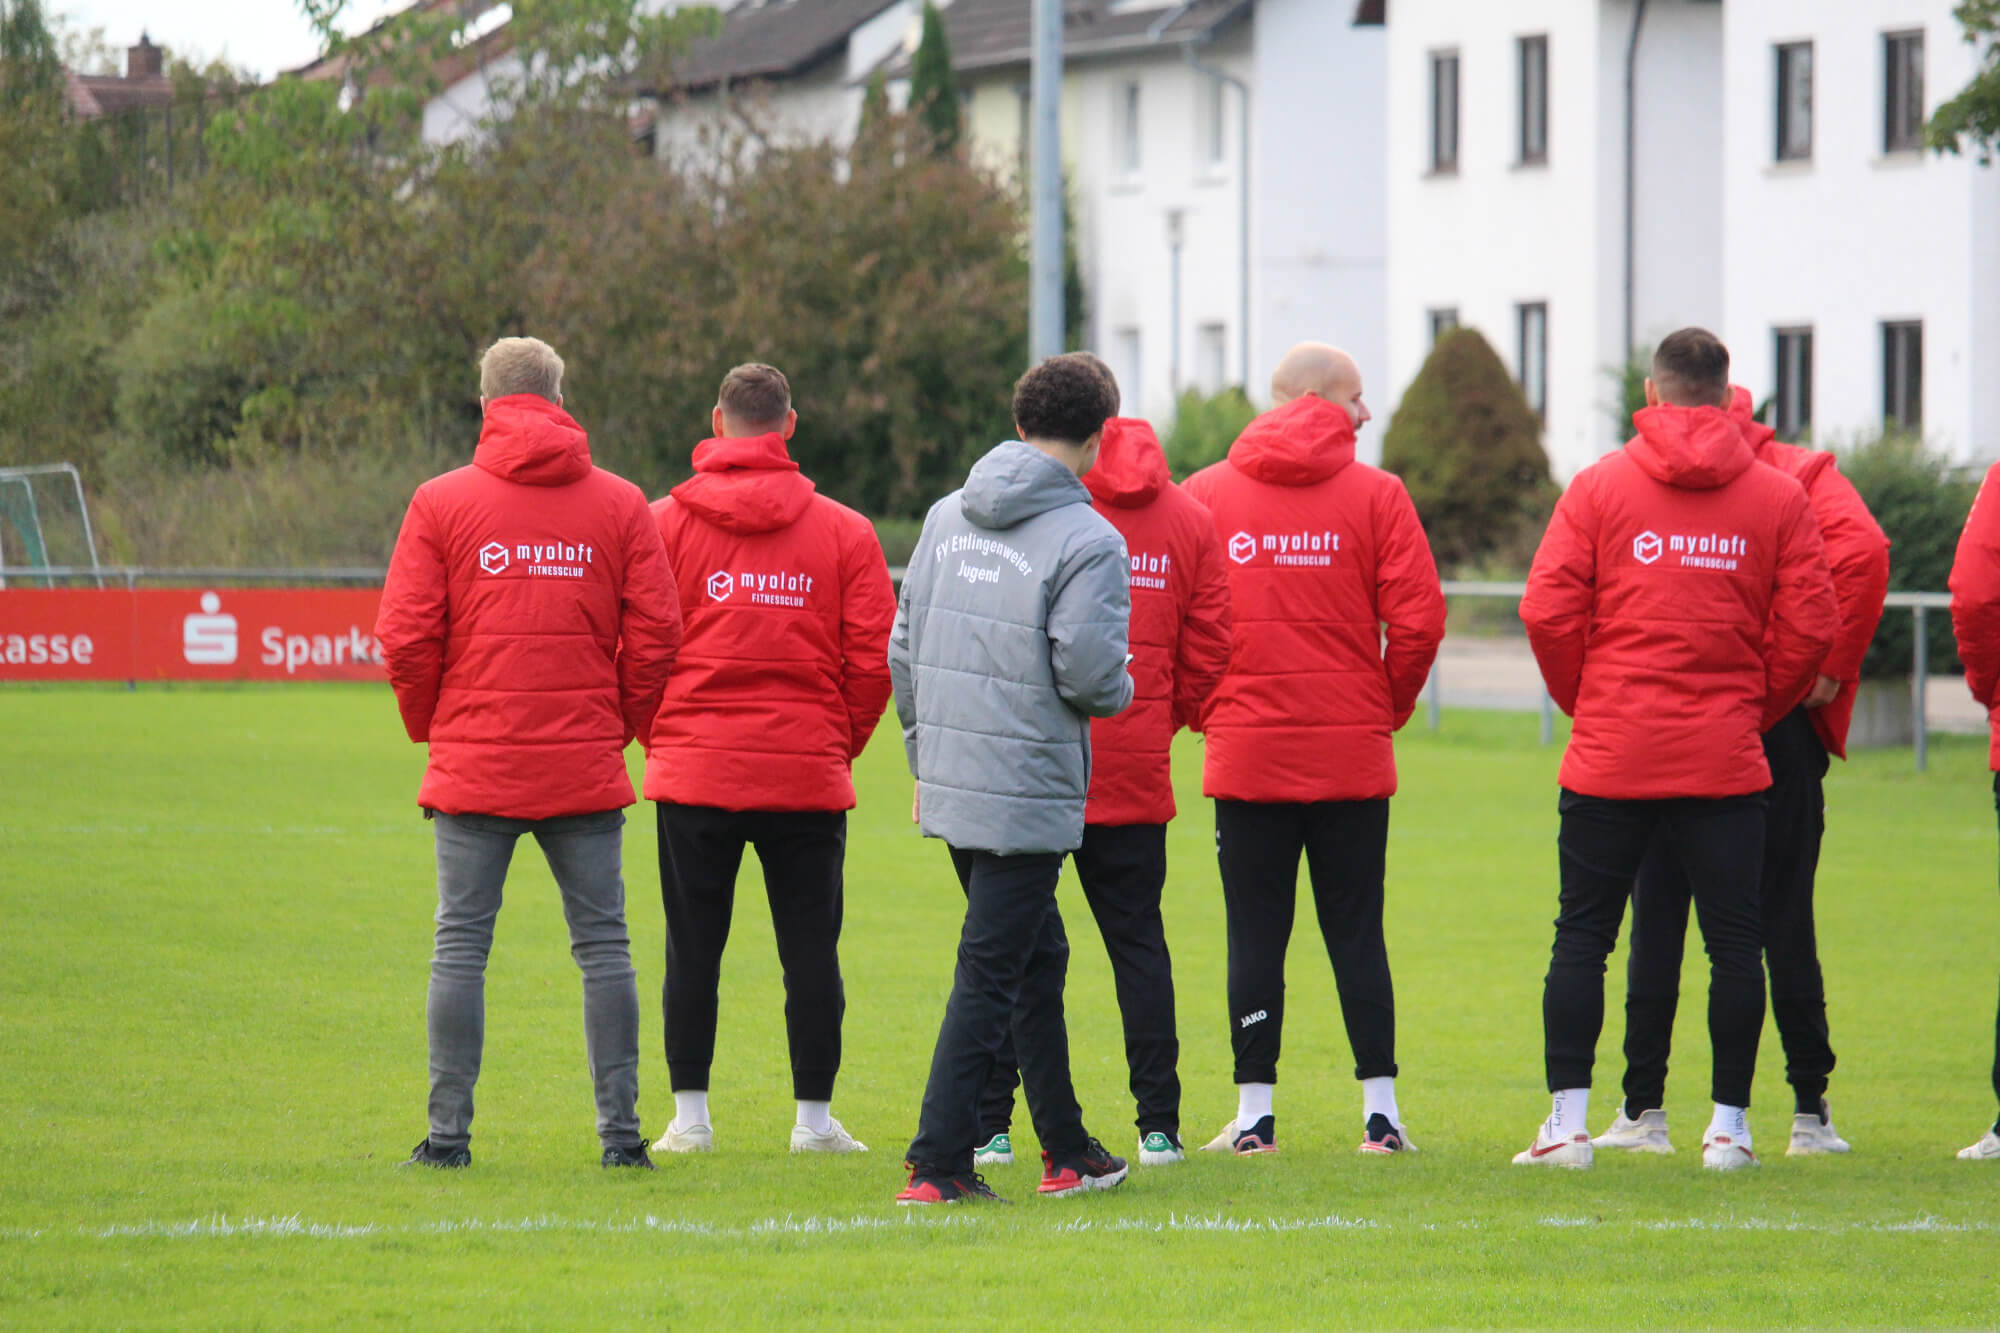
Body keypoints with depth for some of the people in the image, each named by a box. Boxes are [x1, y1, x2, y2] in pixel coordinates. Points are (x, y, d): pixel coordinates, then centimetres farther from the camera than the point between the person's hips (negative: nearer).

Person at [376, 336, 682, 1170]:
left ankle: (449, 1131, 0)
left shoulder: (442, 502, -1)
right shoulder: (619, 505, 3)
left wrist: (432, 726, 12)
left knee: (461, 945, 3)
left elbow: (405, 639, -4)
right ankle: (620, 1128, 3)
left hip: (474, 763, -1)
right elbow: (656, 634, -1)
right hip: (587, 770, 1)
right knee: (603, 945, 6)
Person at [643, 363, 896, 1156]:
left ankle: (689, 1114, 7)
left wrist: (659, 736, 12)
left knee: (693, 949, 7)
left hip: (694, 769, 0)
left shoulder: (665, 523, -1)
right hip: (810, 777, 0)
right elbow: (874, 659, -2)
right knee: (811, 947, 7)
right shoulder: (844, 532, 1)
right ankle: (815, 1116, 8)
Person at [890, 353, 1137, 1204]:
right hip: (1029, 797, -7)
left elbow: (904, 649, 11)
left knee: (1038, 958, 19)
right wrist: (1122, 693, 4)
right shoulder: (1088, 541, -13)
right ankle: (938, 1165, -5)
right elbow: (1089, 672, -20)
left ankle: (1066, 1151, 27)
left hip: (951, 784, 7)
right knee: (988, 977, -3)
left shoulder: (947, 518, 8)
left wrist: (924, 759, 21)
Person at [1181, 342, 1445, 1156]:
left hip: (1244, 749, 0)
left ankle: (1255, 1112, 2)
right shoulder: (1375, 496, -3)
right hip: (1352, 753, 0)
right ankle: (1380, 1109, 5)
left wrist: (1204, 711, 11)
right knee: (1357, 931, 7)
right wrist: (1390, 707, 7)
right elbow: (1417, 620, -8)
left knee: (1255, 935, 4)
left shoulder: (1204, 495, 1)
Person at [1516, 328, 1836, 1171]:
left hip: (1611, 755, 0)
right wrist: (1756, 709, 12)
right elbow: (1811, 626, -2)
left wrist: (1586, 703, 9)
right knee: (1733, 940, 6)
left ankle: (1567, 1122, 2)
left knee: (1583, 936, 5)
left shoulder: (1599, 487, -1)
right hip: (1726, 759, 0)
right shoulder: (1777, 497, 2)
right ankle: (1730, 1125, 5)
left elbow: (1547, 612, -5)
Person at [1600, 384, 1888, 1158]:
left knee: (1656, 920, 7)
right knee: (1784, 920, 5)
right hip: (1777, 726, 0)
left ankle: (1643, 1110, 5)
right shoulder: (1800, 476, 4)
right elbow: (1861, 551, -14)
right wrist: (1833, 668, -9)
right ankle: (1811, 1114, 5)